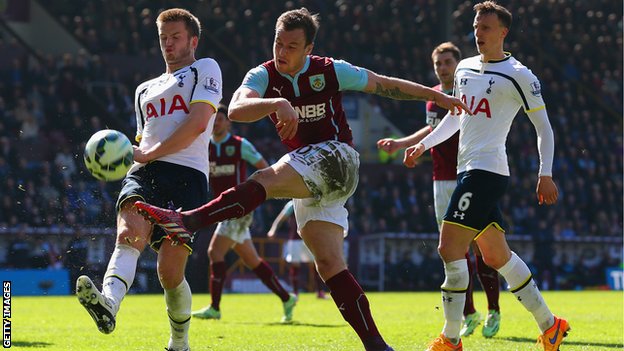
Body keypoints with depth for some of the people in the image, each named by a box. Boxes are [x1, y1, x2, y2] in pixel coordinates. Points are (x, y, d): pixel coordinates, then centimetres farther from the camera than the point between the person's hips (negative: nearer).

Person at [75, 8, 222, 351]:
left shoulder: (205, 69, 13)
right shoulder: (145, 90, 33)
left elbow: (197, 123, -3)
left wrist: (150, 153, -6)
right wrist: (129, 154, 15)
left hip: (187, 173, -4)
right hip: (144, 173, 4)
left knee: (170, 273, -12)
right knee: (130, 234, -30)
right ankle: (109, 303, -58)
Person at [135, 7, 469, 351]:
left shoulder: (331, 71, -3)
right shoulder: (263, 76, 1)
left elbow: (385, 85, 11)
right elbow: (236, 109, -20)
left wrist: (438, 96, 16)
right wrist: (278, 104, -38)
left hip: (336, 158, -5)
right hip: (307, 181, 5)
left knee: (265, 179, -30)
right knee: (329, 265, -4)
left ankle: (190, 220, -44)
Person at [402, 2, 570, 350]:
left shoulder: (519, 76, -6)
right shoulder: (465, 69, 15)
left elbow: (544, 127, -5)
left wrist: (545, 174, -14)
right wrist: (424, 144, 22)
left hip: (486, 171, -8)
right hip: (469, 170, 8)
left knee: (450, 249, -15)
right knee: (497, 256, 12)